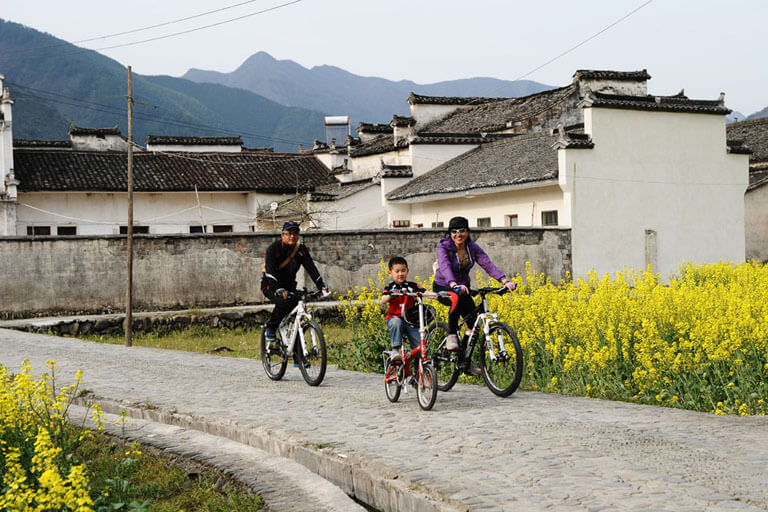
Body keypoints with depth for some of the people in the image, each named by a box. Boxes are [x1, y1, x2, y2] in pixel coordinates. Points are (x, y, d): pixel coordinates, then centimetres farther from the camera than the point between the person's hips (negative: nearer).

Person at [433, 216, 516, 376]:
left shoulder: (473, 248, -8)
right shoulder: (443, 247, -20)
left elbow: (488, 264, -22)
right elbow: (445, 267, -38)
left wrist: (504, 280, -38)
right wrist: (454, 285, -58)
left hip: (463, 287, 4)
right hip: (443, 287, -4)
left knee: (473, 320, -10)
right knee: (458, 297, -38)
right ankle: (451, 335, -23)